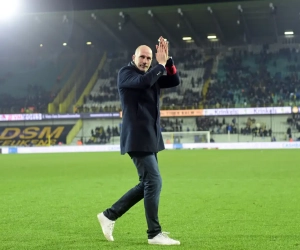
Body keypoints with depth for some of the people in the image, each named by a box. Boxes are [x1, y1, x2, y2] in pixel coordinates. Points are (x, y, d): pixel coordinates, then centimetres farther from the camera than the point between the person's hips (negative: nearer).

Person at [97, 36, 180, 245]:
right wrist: (161, 64, -16)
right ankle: (155, 234, -4)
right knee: (154, 182, -11)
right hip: (137, 139, -9)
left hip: (150, 139, 9)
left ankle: (110, 215, 21)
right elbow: (144, 81, -27)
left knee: (147, 184, 13)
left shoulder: (152, 74, 17)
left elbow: (175, 81, 5)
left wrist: (167, 60, -7)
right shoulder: (126, 73, -6)